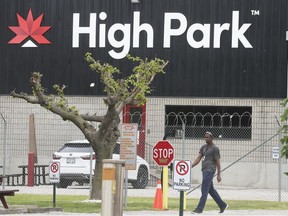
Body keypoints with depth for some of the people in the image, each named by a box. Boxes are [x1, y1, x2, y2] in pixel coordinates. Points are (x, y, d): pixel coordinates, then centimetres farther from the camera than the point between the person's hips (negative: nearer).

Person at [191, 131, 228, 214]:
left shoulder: (215, 148, -5)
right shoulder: (203, 147, 17)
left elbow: (217, 162, -6)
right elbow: (198, 158, 11)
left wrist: (219, 175, -8)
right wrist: (191, 166, -4)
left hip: (210, 170, -9)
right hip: (204, 170, 9)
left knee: (204, 189, -13)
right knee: (211, 189, 14)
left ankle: (199, 208, -18)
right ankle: (222, 205, 25)